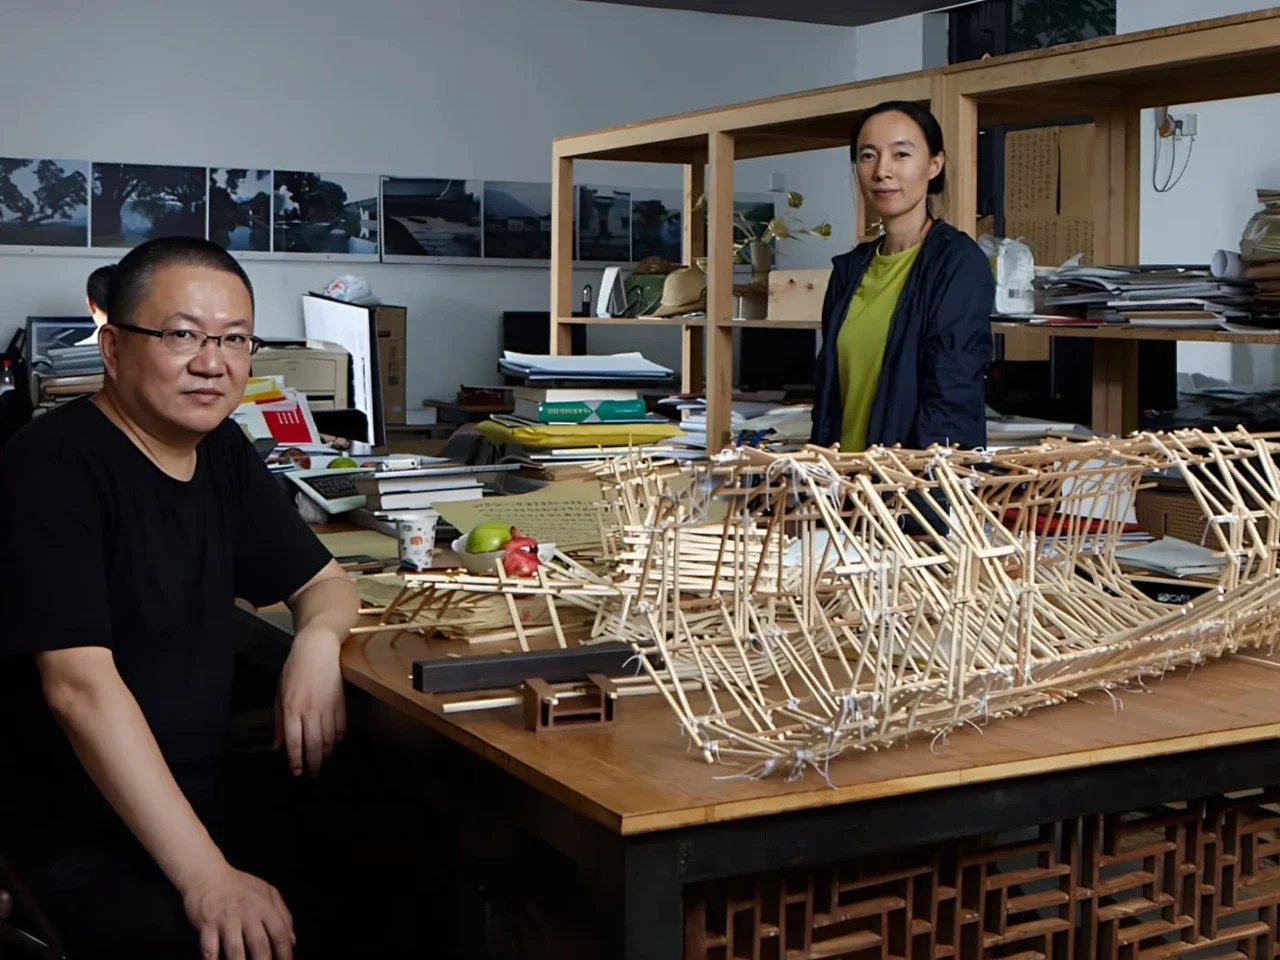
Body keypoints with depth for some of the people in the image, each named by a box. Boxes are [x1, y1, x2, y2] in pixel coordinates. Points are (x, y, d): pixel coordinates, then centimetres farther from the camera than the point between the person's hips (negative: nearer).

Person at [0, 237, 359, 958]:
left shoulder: (221, 451, 9)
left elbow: (326, 582, 17)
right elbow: (80, 686, -24)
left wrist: (318, 639, -9)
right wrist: (209, 877, -30)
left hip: (205, 799, 8)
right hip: (75, 837, -7)